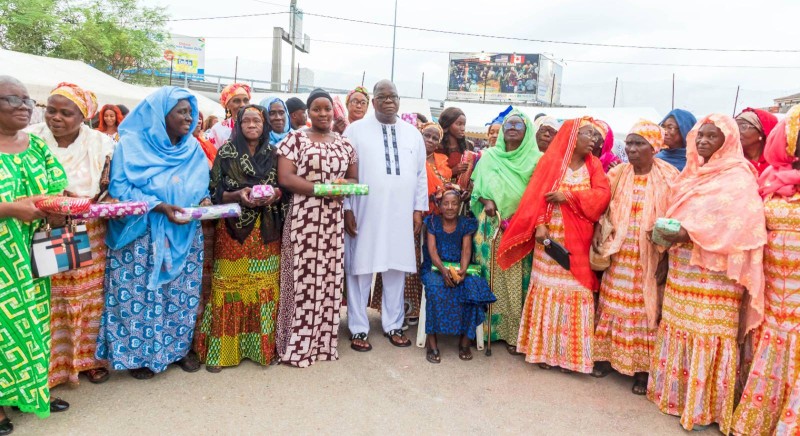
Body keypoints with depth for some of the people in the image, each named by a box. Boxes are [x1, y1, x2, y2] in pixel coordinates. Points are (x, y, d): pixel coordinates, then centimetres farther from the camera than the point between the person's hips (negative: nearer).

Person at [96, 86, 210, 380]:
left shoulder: (194, 149, 7)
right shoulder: (131, 145, -8)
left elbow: (201, 187, 12)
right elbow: (120, 189, -12)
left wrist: (204, 201, -11)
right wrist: (160, 206, -24)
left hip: (185, 235, 5)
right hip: (142, 235, -4)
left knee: (183, 292, 10)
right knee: (141, 293, 1)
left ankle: (180, 347, 26)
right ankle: (139, 354, 18)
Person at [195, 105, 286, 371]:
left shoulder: (274, 154, 9)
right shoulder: (226, 152, 3)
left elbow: (285, 188, 10)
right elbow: (215, 192, 0)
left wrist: (274, 195, -11)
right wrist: (238, 195, -17)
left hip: (266, 231, 2)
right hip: (233, 229, -2)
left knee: (264, 288, 3)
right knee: (230, 287, 0)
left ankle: (262, 346, 16)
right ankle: (221, 350, 11)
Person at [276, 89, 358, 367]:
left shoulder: (345, 144, 14)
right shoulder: (295, 139, 1)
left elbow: (354, 179, 16)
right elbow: (285, 178, -9)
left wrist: (345, 186, -8)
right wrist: (323, 188, -17)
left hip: (333, 220, 4)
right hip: (303, 218, -4)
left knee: (330, 278, 6)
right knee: (303, 278, -3)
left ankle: (324, 341, 18)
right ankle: (297, 345, 8)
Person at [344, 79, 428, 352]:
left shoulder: (412, 133, 12)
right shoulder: (356, 130, 2)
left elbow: (421, 174, 12)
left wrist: (419, 209, 6)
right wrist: (347, 208, -7)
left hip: (401, 214, 3)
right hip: (364, 213, -3)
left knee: (396, 270, 9)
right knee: (360, 270, 3)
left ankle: (393, 325, 23)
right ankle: (359, 329, 15)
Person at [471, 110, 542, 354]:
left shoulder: (536, 159, 5)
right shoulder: (489, 156, 11)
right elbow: (477, 187, 9)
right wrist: (487, 202, -10)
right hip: (493, 226, 1)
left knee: (516, 278, -3)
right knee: (493, 276, 1)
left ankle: (513, 331, 6)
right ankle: (490, 326, 13)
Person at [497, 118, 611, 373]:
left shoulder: (594, 166, 9)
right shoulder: (550, 161, 2)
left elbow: (602, 195, -5)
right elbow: (536, 196, -6)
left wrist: (568, 195, -14)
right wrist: (539, 225, -19)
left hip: (578, 241, 2)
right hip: (551, 236, -2)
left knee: (575, 291, 1)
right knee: (548, 288, 0)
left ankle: (569, 353, 10)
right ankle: (545, 349, 10)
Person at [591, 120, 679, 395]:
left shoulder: (669, 177, -4)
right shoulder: (617, 173, 4)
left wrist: (668, 256, -11)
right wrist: (597, 233, -6)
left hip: (650, 257, -2)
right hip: (619, 254, 2)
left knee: (645, 308, 3)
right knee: (615, 304, 8)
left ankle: (642, 367, 12)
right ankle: (606, 355, 20)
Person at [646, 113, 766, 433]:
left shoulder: (738, 177, -7)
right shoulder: (693, 173, 16)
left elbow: (741, 223, -19)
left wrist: (691, 234, -23)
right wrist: (667, 231, 2)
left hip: (713, 273, -7)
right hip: (681, 268, 7)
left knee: (707, 335, -3)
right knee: (678, 328, 11)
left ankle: (703, 406, 9)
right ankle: (676, 393, 24)